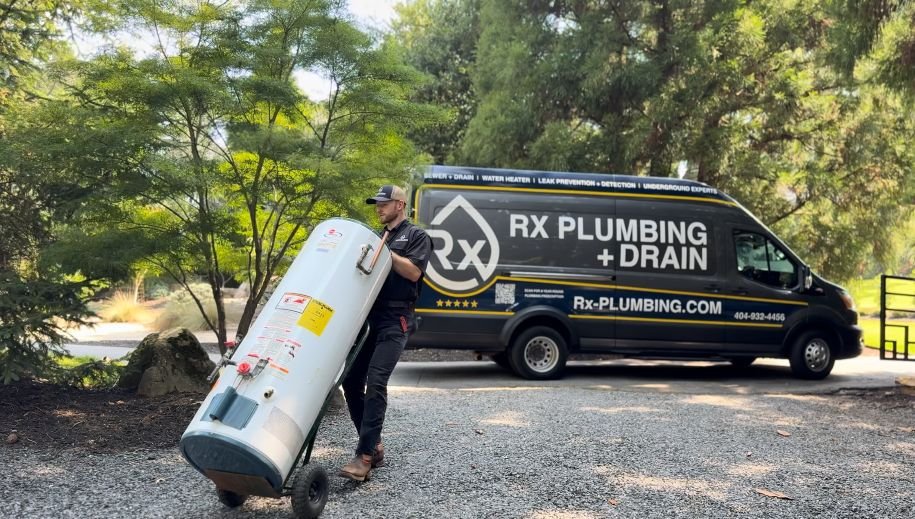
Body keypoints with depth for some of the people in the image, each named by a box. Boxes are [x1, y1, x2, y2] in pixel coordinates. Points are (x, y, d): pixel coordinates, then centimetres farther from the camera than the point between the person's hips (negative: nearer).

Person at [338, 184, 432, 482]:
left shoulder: (416, 236, 5)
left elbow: (413, 271, -9)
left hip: (394, 321, -7)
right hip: (368, 318, 7)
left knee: (375, 384, -17)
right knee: (351, 381, 3)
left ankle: (365, 456, -19)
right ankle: (374, 446, 15)